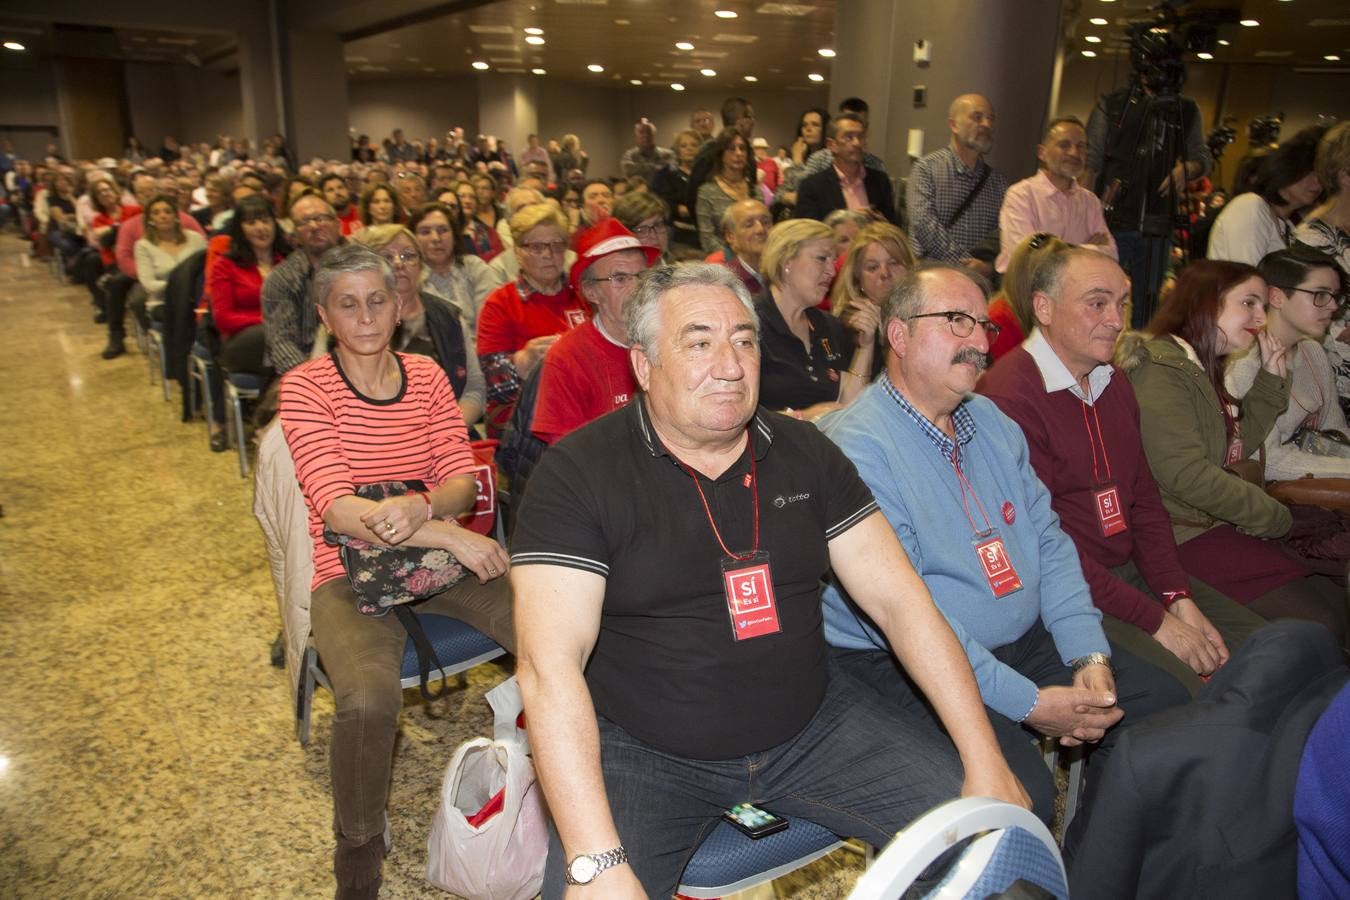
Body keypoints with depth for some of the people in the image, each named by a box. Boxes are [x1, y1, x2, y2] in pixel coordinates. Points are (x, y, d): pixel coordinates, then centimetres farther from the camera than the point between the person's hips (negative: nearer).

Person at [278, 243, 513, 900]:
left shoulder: (426, 375, 7)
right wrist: (451, 536, -24)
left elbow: (462, 480, 0)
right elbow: (337, 509, -16)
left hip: (444, 555, 4)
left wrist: (423, 505, -24)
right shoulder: (305, 387, -5)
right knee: (369, 700, -33)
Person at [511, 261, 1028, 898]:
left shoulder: (805, 453, 3)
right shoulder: (577, 473, -12)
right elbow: (550, 665, -20)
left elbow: (900, 601, 1)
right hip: (646, 751, -3)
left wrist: (986, 763, -5)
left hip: (812, 727, 4)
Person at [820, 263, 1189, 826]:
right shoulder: (855, 446, -17)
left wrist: (1089, 656, -3)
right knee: (1021, 792, -28)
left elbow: (1049, 542, 12)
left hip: (1029, 642, 8)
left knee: (1167, 709, -2)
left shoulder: (991, 423, 12)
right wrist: (1028, 702, -19)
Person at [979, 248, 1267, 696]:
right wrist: (1155, 621, -16)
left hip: (1132, 572, 9)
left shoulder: (1114, 383, 13)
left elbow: (1144, 499, 14)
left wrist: (1179, 600, 0)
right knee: (1182, 692, -23)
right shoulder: (1007, 396, -19)